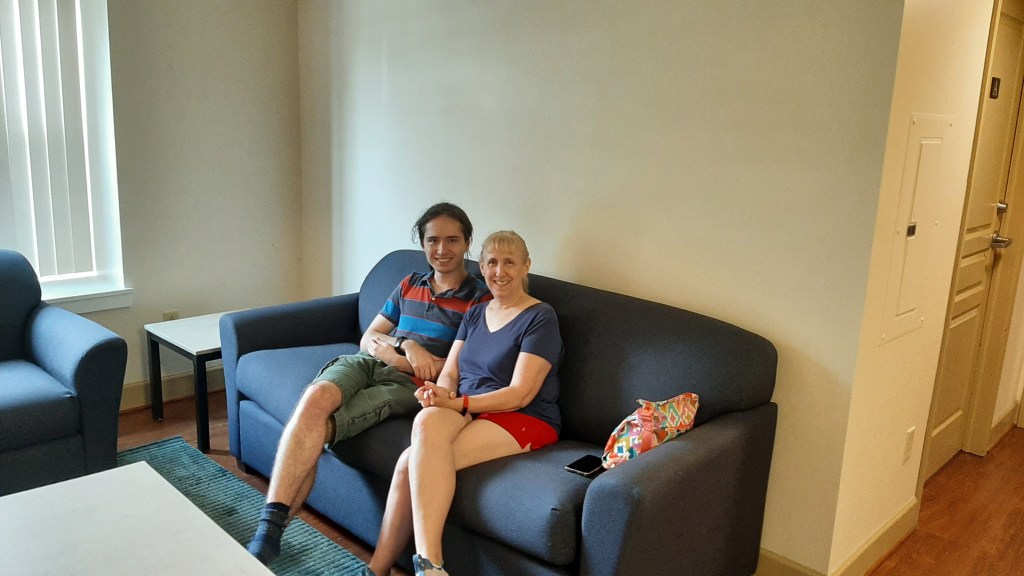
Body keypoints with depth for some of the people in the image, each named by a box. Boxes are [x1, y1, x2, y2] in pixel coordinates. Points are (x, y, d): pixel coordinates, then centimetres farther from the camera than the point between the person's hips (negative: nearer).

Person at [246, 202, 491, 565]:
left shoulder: (480, 301, 4)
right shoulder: (409, 285, 22)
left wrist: (390, 352, -5)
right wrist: (407, 345, -4)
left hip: (411, 384, -4)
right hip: (366, 364, 4)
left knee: (318, 427, -26)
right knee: (315, 397, -30)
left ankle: (272, 530, -16)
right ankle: (269, 529, -32)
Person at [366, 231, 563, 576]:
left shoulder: (541, 318, -4)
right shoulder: (475, 314, 17)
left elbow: (520, 394, -12)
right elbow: (449, 373, 12)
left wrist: (457, 403, -20)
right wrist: (438, 396, -12)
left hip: (524, 420, -6)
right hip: (466, 412, 6)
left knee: (412, 463, -26)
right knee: (427, 421, -29)